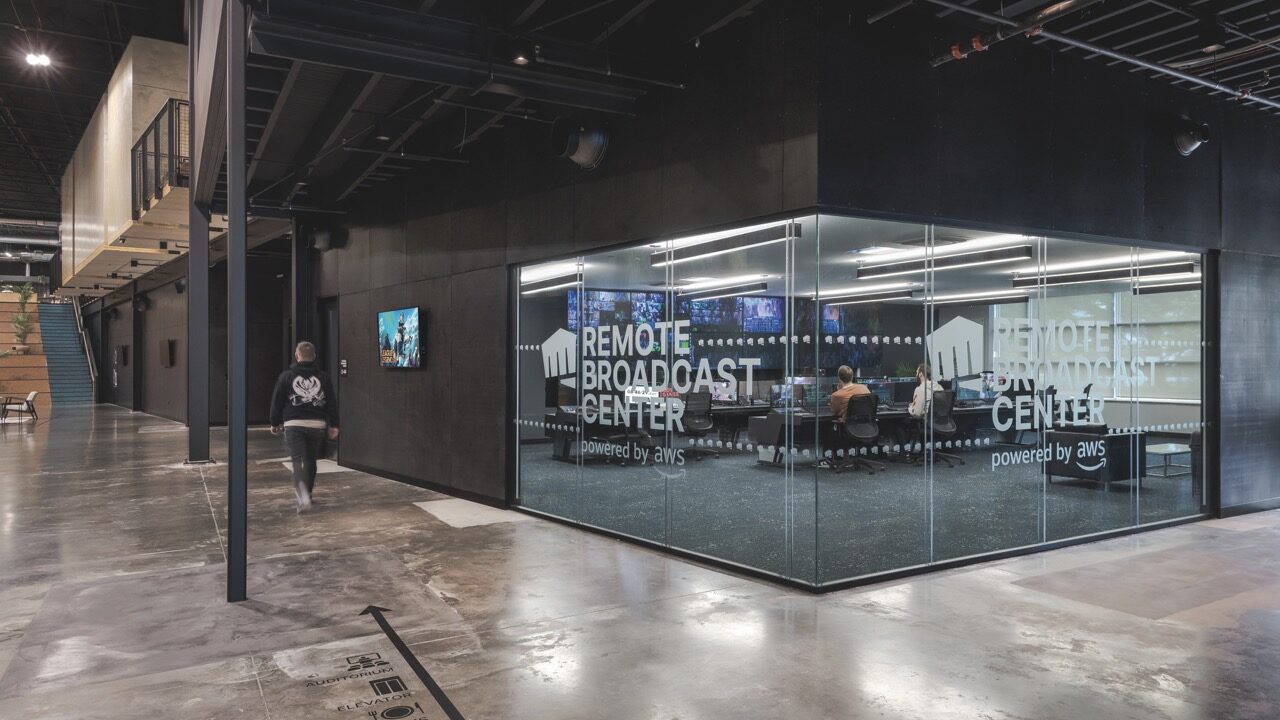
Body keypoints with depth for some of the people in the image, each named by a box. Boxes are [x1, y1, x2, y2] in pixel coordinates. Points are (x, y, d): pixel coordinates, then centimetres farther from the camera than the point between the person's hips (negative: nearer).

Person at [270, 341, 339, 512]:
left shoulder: (286, 376, 1)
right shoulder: (322, 377, 6)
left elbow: (277, 401, 4)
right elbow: (332, 402, 5)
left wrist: (275, 423, 15)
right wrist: (333, 425, 10)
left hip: (294, 424, -2)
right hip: (318, 424, 3)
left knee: (298, 460, -8)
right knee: (311, 460, 17)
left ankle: (303, 495, -27)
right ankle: (307, 493, 29)